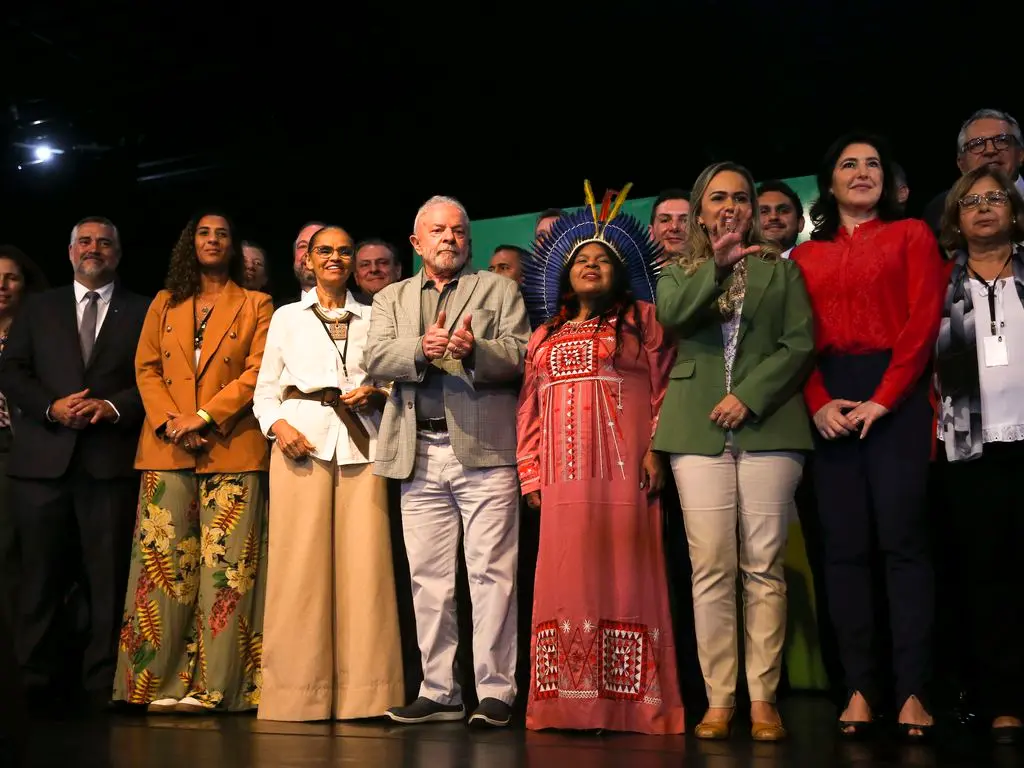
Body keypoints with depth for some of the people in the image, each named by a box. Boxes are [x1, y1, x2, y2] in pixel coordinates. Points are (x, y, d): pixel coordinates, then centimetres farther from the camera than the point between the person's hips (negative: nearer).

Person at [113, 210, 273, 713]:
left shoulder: (256, 306, 10)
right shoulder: (164, 304, 19)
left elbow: (257, 373, -2)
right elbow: (146, 368, 11)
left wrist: (203, 417, -12)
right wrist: (169, 421, -7)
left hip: (232, 449, -3)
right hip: (167, 449, 3)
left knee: (225, 566, -6)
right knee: (164, 562, -1)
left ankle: (212, 686, -3)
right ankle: (162, 683, 4)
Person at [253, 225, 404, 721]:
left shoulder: (372, 319, 17)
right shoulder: (287, 317, 16)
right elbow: (264, 390, 11)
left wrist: (374, 394, -4)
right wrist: (277, 425, -8)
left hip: (360, 445, 1)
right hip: (301, 442, -1)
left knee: (363, 563, -6)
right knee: (300, 564, -6)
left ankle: (360, 692, 0)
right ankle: (298, 691, 1)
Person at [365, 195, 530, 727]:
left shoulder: (499, 291, 11)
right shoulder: (390, 299, 18)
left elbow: (520, 357, -1)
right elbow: (375, 361, 2)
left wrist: (474, 350, -20)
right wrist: (421, 349, -16)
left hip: (484, 449, -3)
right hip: (420, 454, 3)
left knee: (491, 572, -4)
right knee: (429, 578, 6)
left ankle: (495, 691, 2)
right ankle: (439, 692, 15)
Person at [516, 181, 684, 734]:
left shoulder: (642, 318, 10)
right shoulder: (546, 334, 22)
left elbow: (664, 387, 1)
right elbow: (530, 407, 16)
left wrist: (658, 451, -10)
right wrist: (530, 472, 7)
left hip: (623, 470, -4)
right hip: (563, 475, 4)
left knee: (622, 575, -6)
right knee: (566, 578, 1)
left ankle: (627, 703, -2)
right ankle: (569, 704, 5)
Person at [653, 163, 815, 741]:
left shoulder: (781, 269, 14)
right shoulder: (680, 272, 17)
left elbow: (800, 344, 2)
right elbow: (671, 315, -5)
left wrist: (749, 397, -8)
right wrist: (716, 263, -6)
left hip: (768, 427, 0)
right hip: (699, 431, 1)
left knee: (764, 567, -2)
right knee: (711, 568, -3)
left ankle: (764, 698, 5)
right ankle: (719, 699, 3)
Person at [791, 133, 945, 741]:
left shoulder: (911, 235, 10)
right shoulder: (806, 256, 16)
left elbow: (923, 321, -2)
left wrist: (882, 399, -12)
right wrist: (819, 403, -8)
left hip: (895, 396, -3)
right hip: (829, 402, 3)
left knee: (902, 538, -7)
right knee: (844, 544, 0)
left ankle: (914, 691, -4)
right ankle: (861, 687, 5)